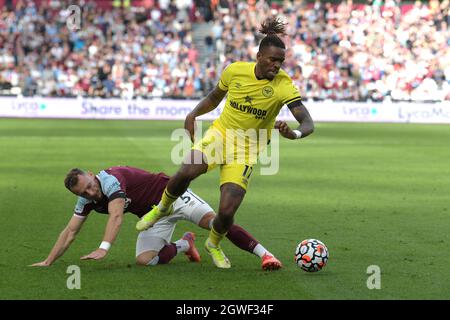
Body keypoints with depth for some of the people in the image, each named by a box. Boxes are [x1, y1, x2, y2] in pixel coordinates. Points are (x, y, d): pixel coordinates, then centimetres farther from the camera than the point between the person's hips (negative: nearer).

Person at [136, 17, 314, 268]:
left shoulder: (283, 85, -17)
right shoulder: (235, 70, -7)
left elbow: (308, 124, -26)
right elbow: (215, 97, 15)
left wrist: (294, 133, -47)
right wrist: (193, 114, 1)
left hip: (247, 150, -1)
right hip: (220, 134, 1)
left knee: (227, 212, -14)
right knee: (185, 173, -30)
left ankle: (214, 244, 23)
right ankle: (163, 208, 3)